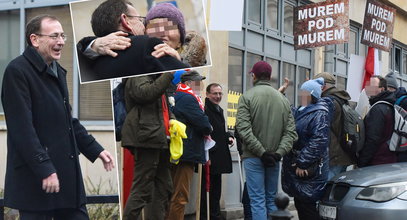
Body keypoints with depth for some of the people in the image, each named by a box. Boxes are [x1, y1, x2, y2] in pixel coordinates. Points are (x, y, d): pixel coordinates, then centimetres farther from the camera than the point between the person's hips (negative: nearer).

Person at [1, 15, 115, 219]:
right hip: (36, 178, -8)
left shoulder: (58, 71, 16)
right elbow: (22, 128, -18)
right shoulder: (17, 71, -11)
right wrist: (45, 169, -22)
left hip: (67, 172, 9)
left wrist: (95, 149, 16)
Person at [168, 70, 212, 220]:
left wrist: (204, 131, 7)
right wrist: (208, 130, 3)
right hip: (186, 153, -10)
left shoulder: (178, 97, 19)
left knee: (175, 196, 17)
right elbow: (203, 124, -18)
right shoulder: (188, 99, -13)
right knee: (180, 197, -8)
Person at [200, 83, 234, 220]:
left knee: (216, 190, 15)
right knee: (206, 190, -4)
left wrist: (228, 137, 8)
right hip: (209, 157, -9)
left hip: (219, 157, 10)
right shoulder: (204, 109, -14)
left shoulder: (219, 110, 18)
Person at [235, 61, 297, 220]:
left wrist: (261, 152, -15)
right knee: (271, 199, 13)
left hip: (253, 158, -4)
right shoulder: (283, 99, 10)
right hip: (274, 159, 4)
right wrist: (279, 153, -7)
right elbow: (291, 132, 2)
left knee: (258, 201, -4)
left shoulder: (247, 97, -4)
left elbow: (244, 129, -15)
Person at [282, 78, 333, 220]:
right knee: (299, 203, 13)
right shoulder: (300, 111, 15)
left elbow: (319, 141, -22)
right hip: (296, 166, 9)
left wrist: (302, 163, -22)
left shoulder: (320, 113, -13)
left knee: (307, 205, -6)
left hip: (309, 170, -9)